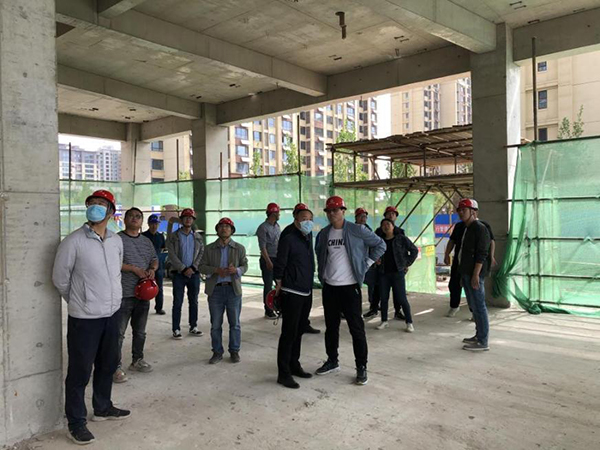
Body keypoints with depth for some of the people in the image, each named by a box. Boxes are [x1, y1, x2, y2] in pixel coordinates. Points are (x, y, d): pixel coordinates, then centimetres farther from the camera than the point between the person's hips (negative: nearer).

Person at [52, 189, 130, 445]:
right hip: (84, 318, -6)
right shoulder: (73, 241, -13)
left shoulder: (117, 241, 4)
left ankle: (102, 408, 37)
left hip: (112, 314, 6)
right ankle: (76, 423, 18)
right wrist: (78, 301, 6)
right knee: (80, 371, 3)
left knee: (108, 365, 19)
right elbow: (60, 278, -5)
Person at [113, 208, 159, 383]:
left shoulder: (147, 241, 14)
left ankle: (137, 360, 32)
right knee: (119, 332, -2)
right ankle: (116, 366, 7)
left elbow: (155, 259, 18)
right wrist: (135, 269, -20)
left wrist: (153, 269, -4)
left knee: (140, 331, 17)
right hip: (123, 294, -6)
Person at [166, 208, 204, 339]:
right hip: (178, 273, -3)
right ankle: (176, 330, 6)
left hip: (194, 273, 3)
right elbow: (172, 256, -7)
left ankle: (193, 327, 19)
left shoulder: (198, 237, 10)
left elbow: (201, 253, 3)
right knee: (177, 302, 0)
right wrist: (184, 269, -13)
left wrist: (193, 268, -10)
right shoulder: (173, 237, 0)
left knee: (194, 301, 9)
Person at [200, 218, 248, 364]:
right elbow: (202, 266, 3)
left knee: (235, 323, 7)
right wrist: (216, 270, -15)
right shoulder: (209, 248, 6)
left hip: (233, 289, 0)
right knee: (215, 324, 6)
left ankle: (234, 351, 20)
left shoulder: (239, 248, 5)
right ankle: (217, 352, 18)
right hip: (215, 289, 1)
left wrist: (236, 270, -17)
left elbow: (245, 266, 5)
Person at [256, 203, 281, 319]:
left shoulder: (277, 226, 11)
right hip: (268, 260, -7)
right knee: (268, 286, 1)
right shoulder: (263, 228, -10)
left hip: (278, 259, 7)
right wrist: (268, 261, -19)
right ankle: (268, 311, 10)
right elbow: (262, 247, -14)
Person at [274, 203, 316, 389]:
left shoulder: (308, 236, 10)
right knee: (289, 332, -4)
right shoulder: (288, 238, -14)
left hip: (306, 292, 8)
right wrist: (279, 286, -9)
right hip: (291, 293, -8)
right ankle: (283, 373, 6)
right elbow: (279, 266, -12)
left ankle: (294, 365, 30)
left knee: (299, 330, 17)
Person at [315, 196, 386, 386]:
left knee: (356, 328, 0)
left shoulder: (357, 230, -9)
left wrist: (365, 264, -5)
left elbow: (380, 245, -2)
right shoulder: (323, 234, 5)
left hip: (350, 287, -5)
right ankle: (332, 361, 31)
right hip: (329, 287, 5)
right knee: (331, 327, 15)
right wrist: (322, 273, 13)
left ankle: (361, 367, 11)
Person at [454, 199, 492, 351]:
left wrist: (475, 275, -23)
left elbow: (481, 254, -19)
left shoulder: (479, 228, -12)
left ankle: (482, 342, -3)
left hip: (474, 274, -10)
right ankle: (479, 335, 26)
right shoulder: (467, 229, 18)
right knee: (473, 306, 16)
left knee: (478, 306, -7)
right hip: (466, 273, 10)